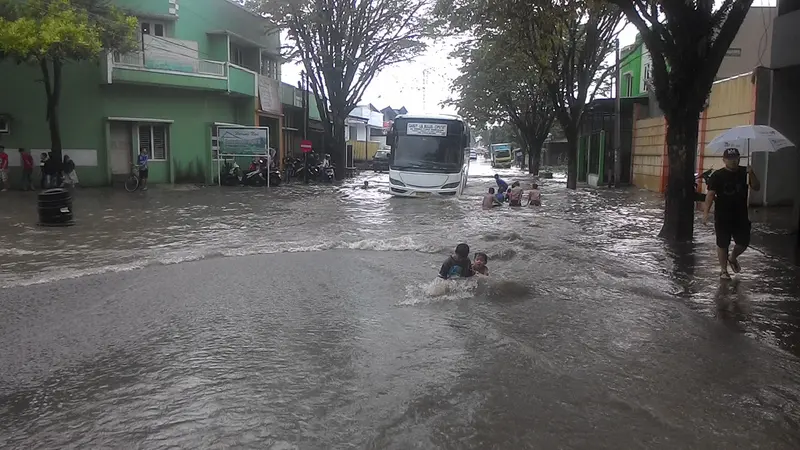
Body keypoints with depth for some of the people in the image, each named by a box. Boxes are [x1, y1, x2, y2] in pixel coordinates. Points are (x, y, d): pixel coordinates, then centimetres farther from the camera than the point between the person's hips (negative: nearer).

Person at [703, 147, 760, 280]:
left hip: (741, 216, 3)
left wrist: (751, 174, -18)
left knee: (744, 242, 7)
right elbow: (710, 194, -12)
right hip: (722, 217, -3)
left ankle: (732, 258, 37)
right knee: (722, 244, 5)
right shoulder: (717, 175, -7)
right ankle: (723, 270, 19)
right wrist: (706, 212, -22)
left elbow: (756, 187, -2)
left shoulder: (744, 172, 3)